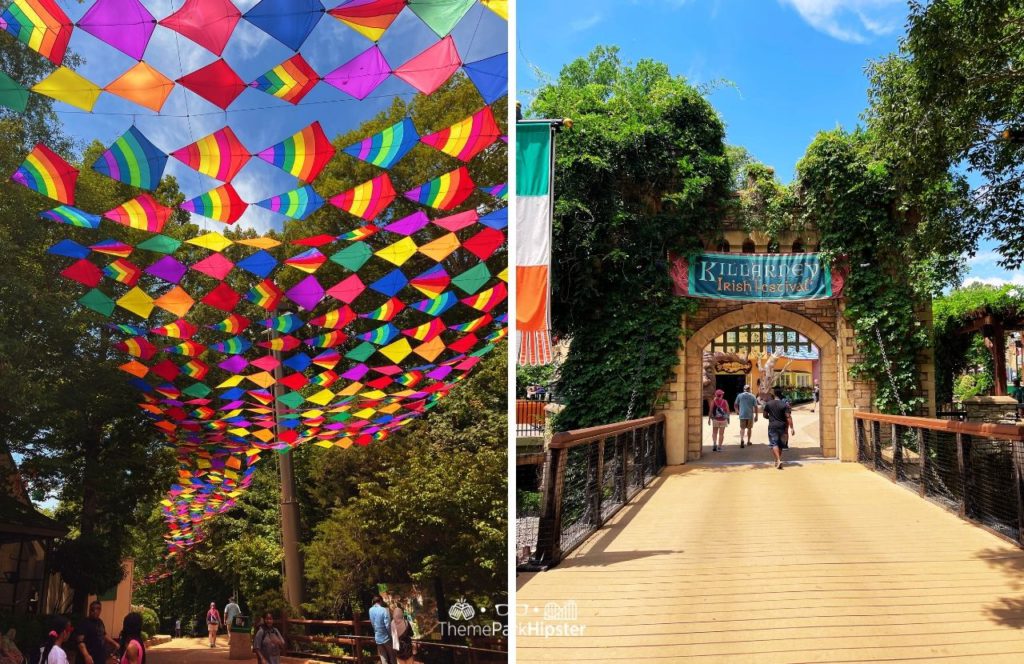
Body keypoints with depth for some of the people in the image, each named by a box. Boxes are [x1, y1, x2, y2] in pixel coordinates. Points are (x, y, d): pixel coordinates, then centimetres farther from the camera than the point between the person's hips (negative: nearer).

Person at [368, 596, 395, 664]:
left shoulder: (370, 610, -1)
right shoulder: (384, 610, -20)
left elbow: (372, 623, 8)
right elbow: (388, 625, -21)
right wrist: (391, 635, -8)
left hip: (378, 638, 5)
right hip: (386, 637, -5)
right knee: (392, 658, 12)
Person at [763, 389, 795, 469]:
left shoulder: (768, 404, -1)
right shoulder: (784, 405, -4)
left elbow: (765, 415, 6)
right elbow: (788, 417, -11)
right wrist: (791, 428, -12)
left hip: (772, 426, -2)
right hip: (782, 426, 2)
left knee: (774, 444, -6)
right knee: (780, 444, 16)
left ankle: (778, 460, -24)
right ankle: (778, 460, 26)